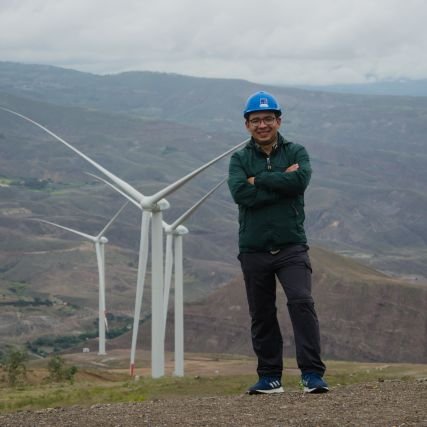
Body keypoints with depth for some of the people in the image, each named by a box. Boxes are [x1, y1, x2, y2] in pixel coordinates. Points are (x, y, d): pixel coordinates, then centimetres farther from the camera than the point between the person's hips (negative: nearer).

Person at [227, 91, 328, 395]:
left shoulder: (296, 153, 7)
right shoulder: (240, 159, 8)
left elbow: (300, 180, -16)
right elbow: (241, 193, -12)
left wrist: (258, 180, -10)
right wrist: (282, 181, -11)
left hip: (291, 246, -2)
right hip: (253, 250, 2)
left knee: (302, 302, -18)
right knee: (262, 315, 8)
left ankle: (312, 374, -17)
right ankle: (270, 377, 19)